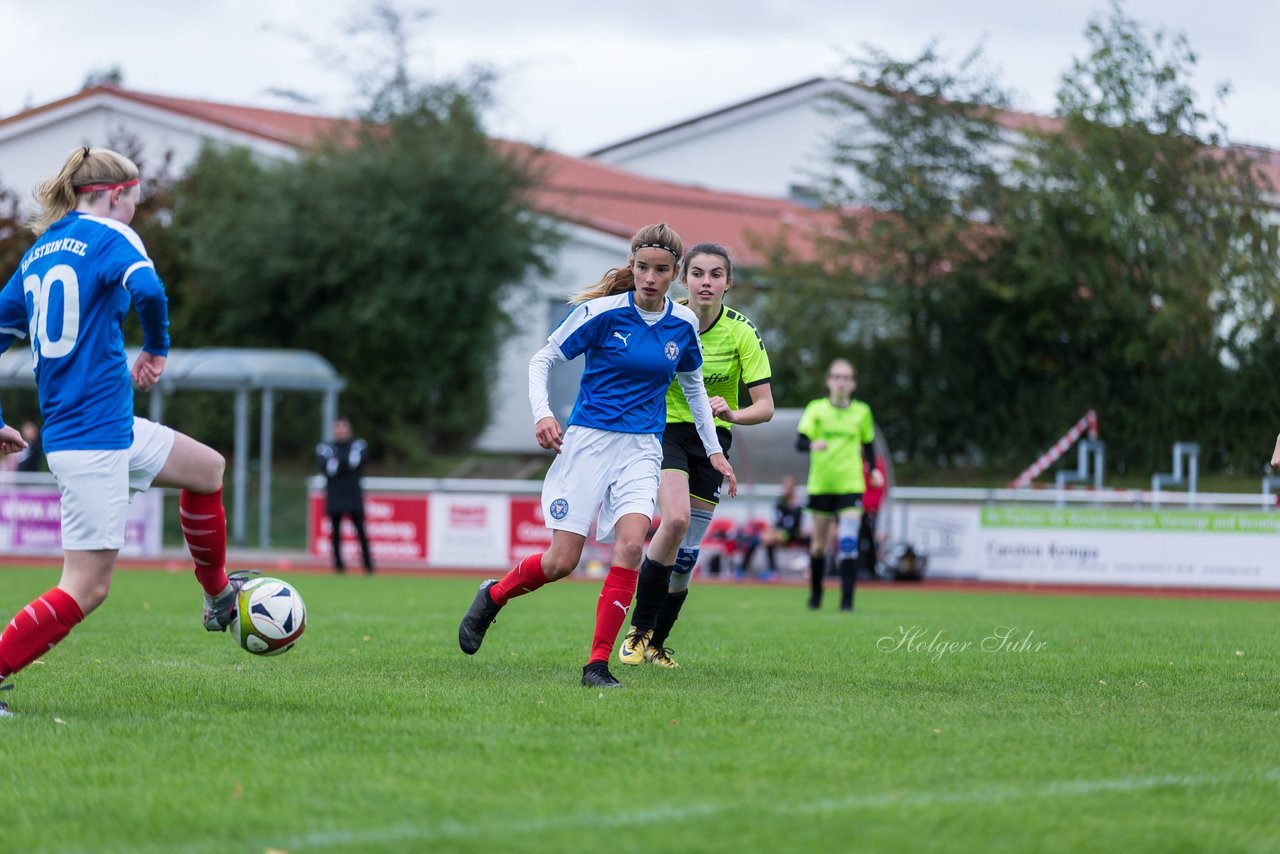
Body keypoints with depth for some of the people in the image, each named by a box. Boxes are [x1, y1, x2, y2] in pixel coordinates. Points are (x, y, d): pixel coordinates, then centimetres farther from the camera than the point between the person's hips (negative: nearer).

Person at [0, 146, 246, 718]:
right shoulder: (107, 236, -7)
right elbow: (147, 290, -27)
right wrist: (156, 349, -8)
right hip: (94, 435, -9)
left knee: (207, 467, 25)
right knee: (86, 586, -8)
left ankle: (218, 596, 37)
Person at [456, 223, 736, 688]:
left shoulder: (683, 323, 4)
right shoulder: (602, 312, -9)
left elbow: (693, 385, 21)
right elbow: (542, 359, -1)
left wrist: (714, 450, 20)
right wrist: (542, 413, -17)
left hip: (642, 449, 3)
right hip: (589, 440, -3)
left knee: (630, 542, -21)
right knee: (562, 560, -6)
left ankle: (598, 664, -16)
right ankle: (493, 595, 26)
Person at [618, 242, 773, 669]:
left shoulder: (742, 332, -12)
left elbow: (765, 406, -14)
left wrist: (732, 413, -33)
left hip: (711, 439, 2)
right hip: (665, 429, -2)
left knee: (687, 551, 3)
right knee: (676, 518, -27)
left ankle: (657, 642, 23)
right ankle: (639, 629, -15)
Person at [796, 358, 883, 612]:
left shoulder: (862, 412, 7)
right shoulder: (816, 408, 1)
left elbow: (868, 443, 22)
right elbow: (800, 441, -10)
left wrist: (873, 469, 10)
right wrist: (812, 445, -32)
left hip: (851, 485, 0)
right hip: (821, 484, 0)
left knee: (848, 542, -16)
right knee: (819, 543, 9)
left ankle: (847, 598, -17)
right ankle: (815, 591, 31)